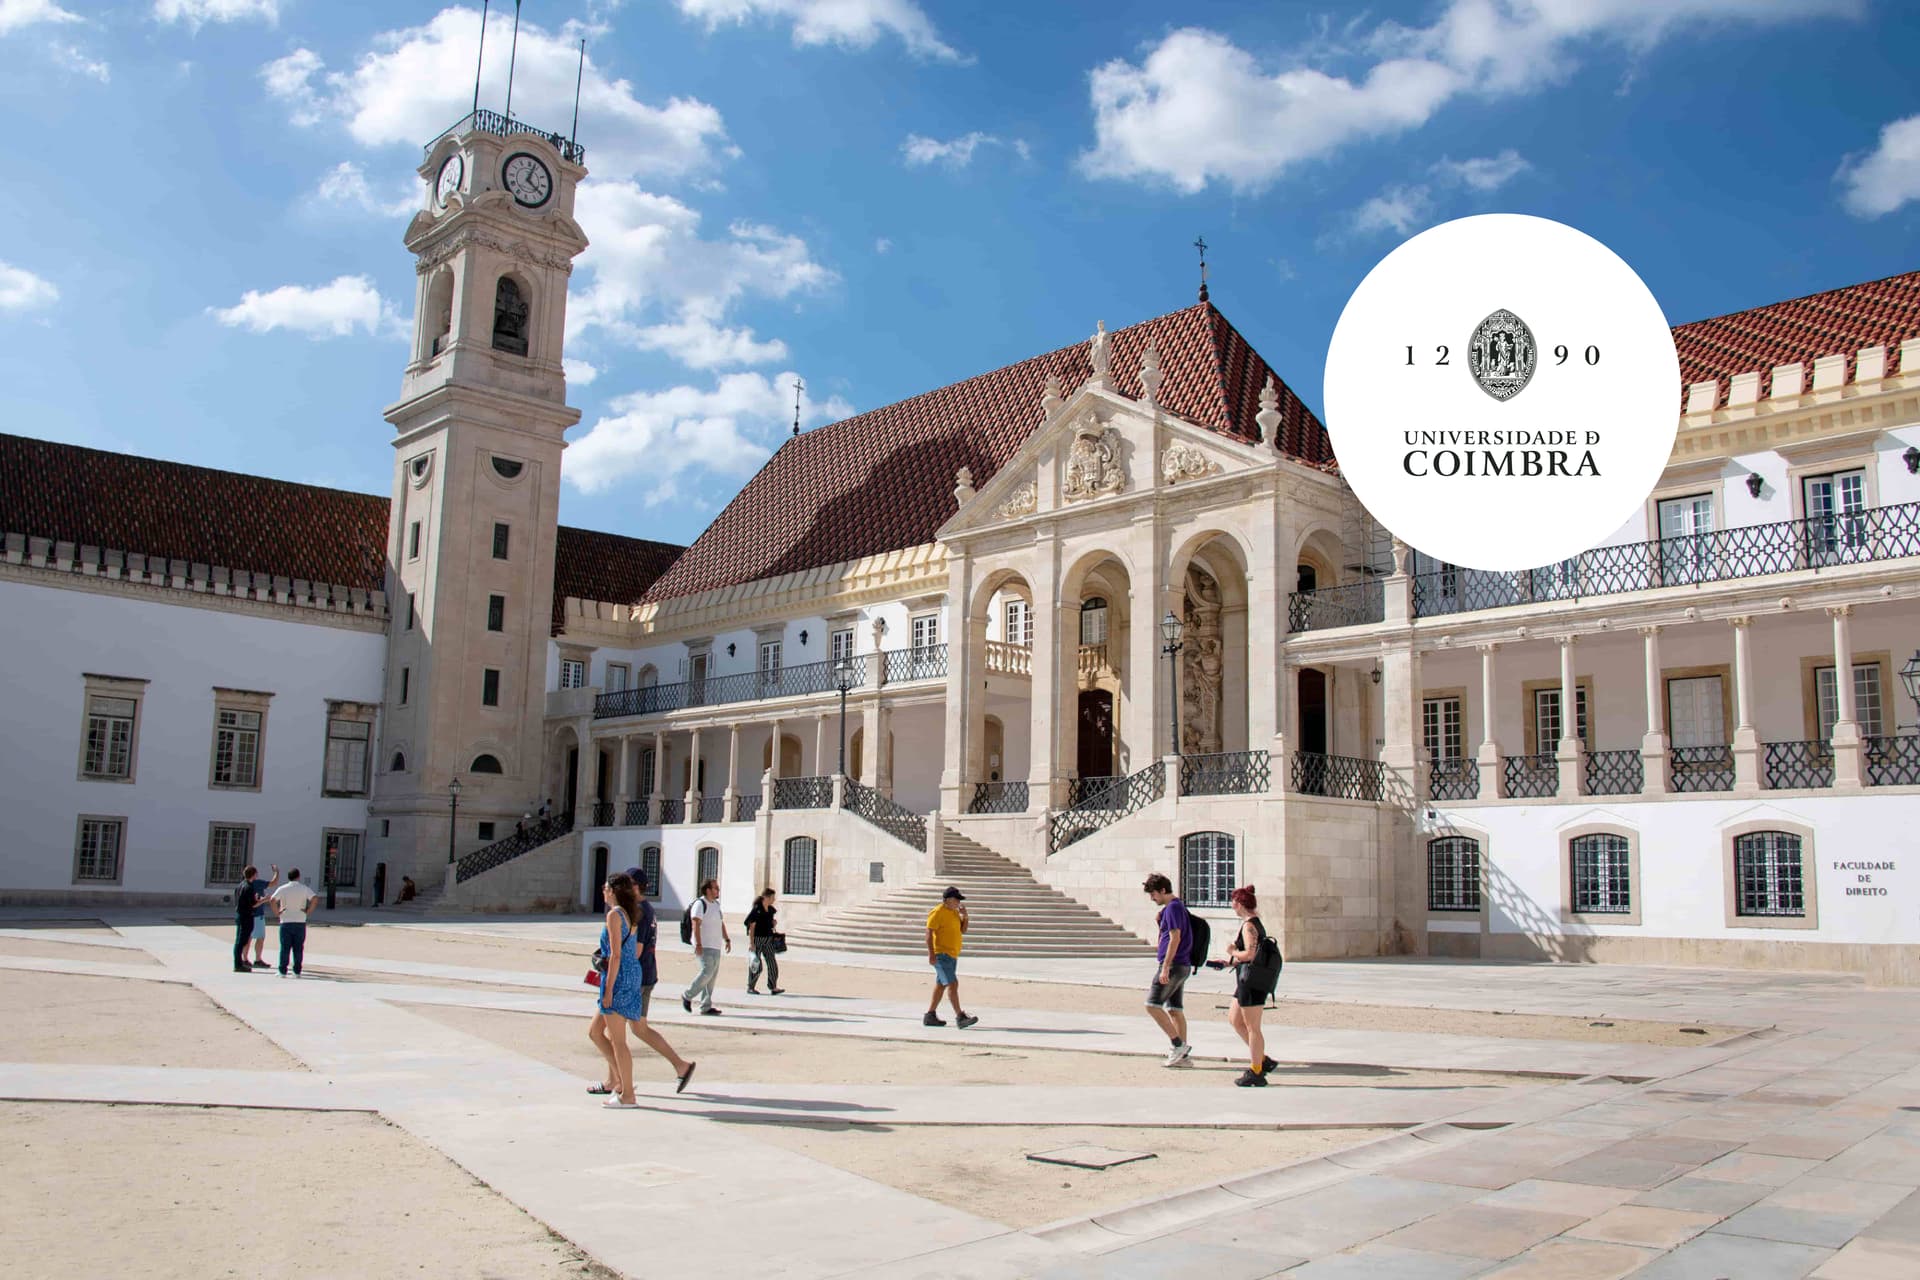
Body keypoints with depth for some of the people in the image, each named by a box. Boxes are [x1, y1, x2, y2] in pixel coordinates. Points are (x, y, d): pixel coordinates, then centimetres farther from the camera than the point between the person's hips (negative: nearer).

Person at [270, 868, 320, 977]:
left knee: (285, 947, 3)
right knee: (298, 948, 4)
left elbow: (273, 900, -13)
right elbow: (315, 898, -12)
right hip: (300, 922, 0)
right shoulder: (304, 889, 1)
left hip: (286, 922, 0)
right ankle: (297, 971, 4)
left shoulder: (282, 889, 1)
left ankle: (283, 971, 2)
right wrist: (309, 910, -3)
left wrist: (276, 912, -2)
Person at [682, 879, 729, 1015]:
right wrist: (698, 944, -25)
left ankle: (706, 1007, 11)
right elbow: (696, 925, -18)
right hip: (705, 946, -9)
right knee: (707, 973, -15)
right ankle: (687, 996, 3)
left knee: (712, 976, 7)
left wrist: (727, 939, 17)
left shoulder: (716, 904, 18)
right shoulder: (700, 904, -10)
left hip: (716, 946, 9)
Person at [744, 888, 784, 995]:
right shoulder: (756, 910, -14)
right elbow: (751, 927, -15)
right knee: (756, 966, 1)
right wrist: (751, 943, -19)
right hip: (757, 939, -7)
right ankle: (750, 988, 15)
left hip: (768, 939, 7)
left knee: (772, 963, -1)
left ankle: (773, 988, 1)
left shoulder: (770, 909, 7)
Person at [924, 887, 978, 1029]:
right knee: (952, 984, -15)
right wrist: (931, 954, -24)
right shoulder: (938, 913, -13)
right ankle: (960, 1017, -18)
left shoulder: (955, 912, 14)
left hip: (952, 955, 9)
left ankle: (930, 1016, 19)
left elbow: (963, 930, 19)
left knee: (941, 985, 12)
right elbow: (929, 933, -17)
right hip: (941, 955, -9)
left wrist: (965, 916, 1)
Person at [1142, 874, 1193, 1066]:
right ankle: (1184, 1055, 9)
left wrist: (1165, 968, -20)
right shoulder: (1177, 906, 17)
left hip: (1174, 965, -10)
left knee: (1152, 1004, -8)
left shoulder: (1173, 908, -13)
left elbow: (1175, 938, -19)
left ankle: (1179, 1044, -8)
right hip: (1183, 966, 10)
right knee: (1175, 1009, 9)